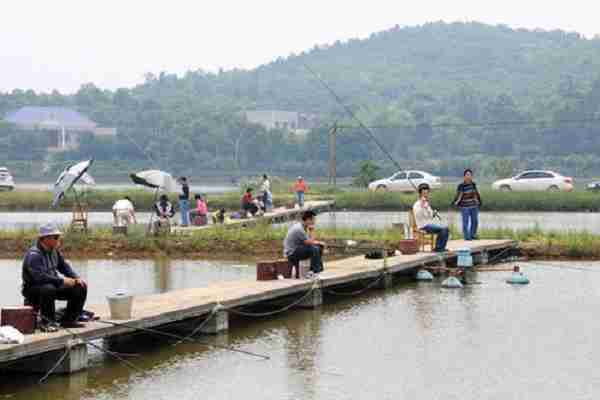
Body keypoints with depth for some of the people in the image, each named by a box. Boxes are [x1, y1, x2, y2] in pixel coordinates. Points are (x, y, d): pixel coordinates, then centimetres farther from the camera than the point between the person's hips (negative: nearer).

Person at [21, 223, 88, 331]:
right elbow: (39, 277, -34)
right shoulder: (33, 255, -24)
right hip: (33, 289, -9)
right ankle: (47, 323, -24)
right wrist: (62, 281, -30)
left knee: (81, 288, 0)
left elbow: (64, 266, 13)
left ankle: (68, 320, 8)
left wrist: (76, 278, -5)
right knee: (48, 289, -42)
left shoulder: (54, 250, 4)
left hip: (53, 285, 9)